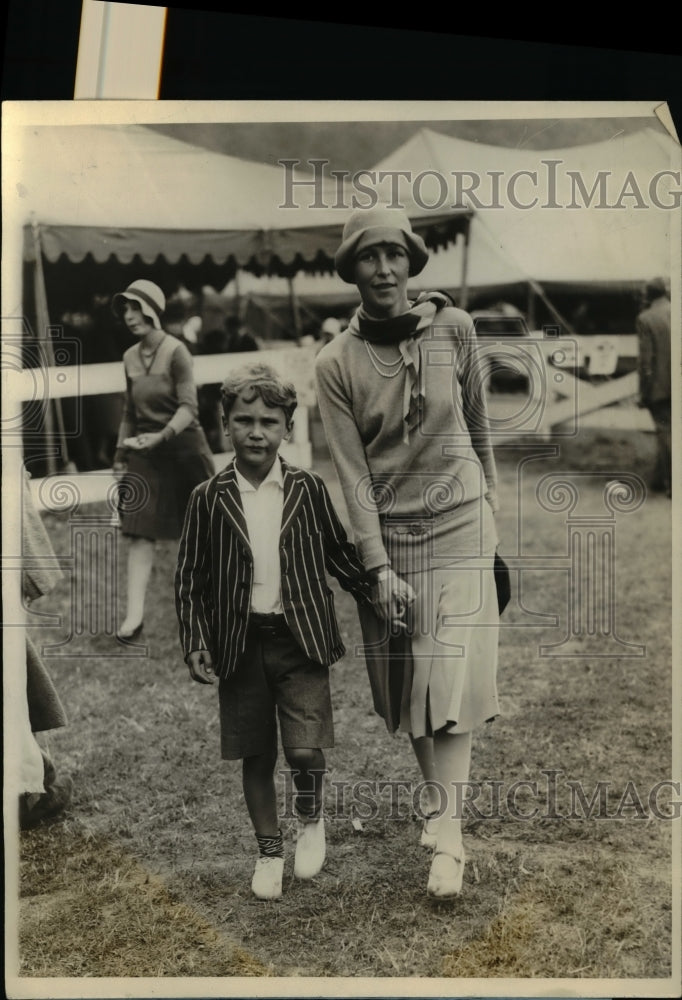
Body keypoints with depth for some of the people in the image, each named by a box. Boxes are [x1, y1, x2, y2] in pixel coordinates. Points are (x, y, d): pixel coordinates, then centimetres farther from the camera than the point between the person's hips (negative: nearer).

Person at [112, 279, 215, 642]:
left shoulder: (175, 352, -12)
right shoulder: (130, 357, 7)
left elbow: (188, 407, -19)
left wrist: (162, 436, -33)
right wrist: (120, 454, 14)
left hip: (183, 446, -5)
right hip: (145, 452, 5)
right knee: (139, 531, -5)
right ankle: (134, 615, -7)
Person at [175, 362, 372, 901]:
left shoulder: (309, 489, -1)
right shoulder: (209, 499, -2)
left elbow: (340, 554, 9)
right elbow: (190, 579, 2)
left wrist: (379, 595, 0)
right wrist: (196, 644, -5)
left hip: (301, 637, -1)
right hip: (241, 643, 1)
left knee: (304, 748, -11)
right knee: (256, 756, 10)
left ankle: (312, 820, 21)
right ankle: (269, 851, 31)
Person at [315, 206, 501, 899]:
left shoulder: (453, 327, -3)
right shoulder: (336, 362, -5)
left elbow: (476, 419, 9)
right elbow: (352, 472, -9)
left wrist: (489, 498, 17)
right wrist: (380, 568, -14)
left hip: (458, 521, -1)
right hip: (385, 531, 1)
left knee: (451, 673, -7)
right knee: (402, 675, 8)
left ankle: (445, 832, -4)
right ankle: (434, 793, 27)